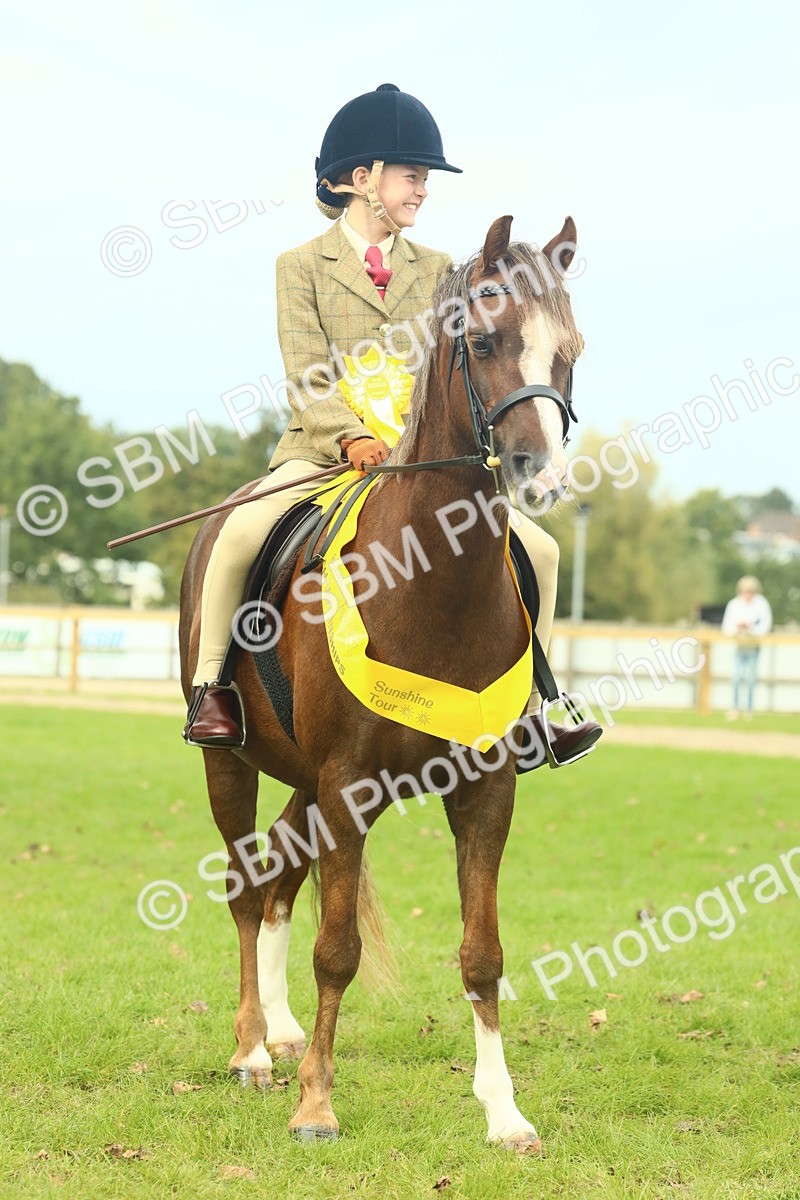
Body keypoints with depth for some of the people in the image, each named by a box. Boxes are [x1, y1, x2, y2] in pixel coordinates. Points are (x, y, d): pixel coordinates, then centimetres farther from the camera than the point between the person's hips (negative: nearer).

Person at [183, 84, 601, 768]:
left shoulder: (436, 271, 14)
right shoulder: (302, 267, 4)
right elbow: (307, 379, -7)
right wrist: (352, 436, -24)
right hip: (323, 451, -3)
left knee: (538, 549, -9)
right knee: (241, 533, -31)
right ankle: (211, 686, -11)